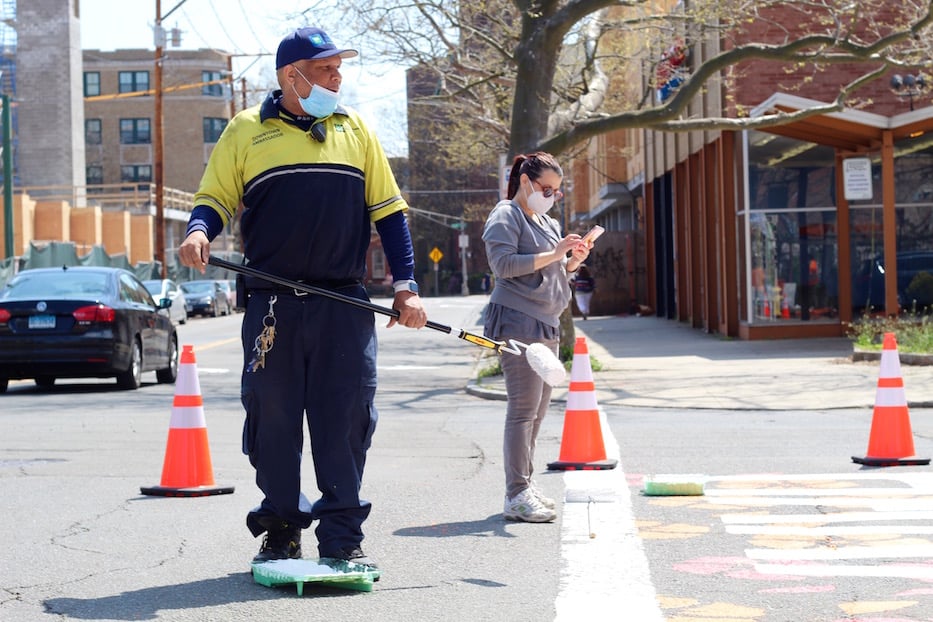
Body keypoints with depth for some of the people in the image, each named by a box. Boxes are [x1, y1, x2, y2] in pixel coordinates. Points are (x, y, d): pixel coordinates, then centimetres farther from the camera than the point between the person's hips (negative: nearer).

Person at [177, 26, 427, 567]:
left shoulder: (354, 129, 13)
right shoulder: (246, 132, 8)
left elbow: (388, 209, 14)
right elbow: (216, 198, 11)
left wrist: (406, 285, 6)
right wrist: (200, 231, -13)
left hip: (345, 304, 1)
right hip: (272, 305, -1)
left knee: (345, 420, -3)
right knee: (273, 420, 3)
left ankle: (343, 536, 4)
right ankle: (281, 530, 16)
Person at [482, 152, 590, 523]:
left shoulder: (549, 223, 23)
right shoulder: (506, 216, -4)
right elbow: (504, 264, -17)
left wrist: (573, 261, 9)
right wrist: (553, 255, -17)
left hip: (547, 325, 9)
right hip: (517, 322, -9)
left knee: (538, 409, 11)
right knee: (523, 409, -13)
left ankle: (525, 485, 19)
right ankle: (516, 497, -13)